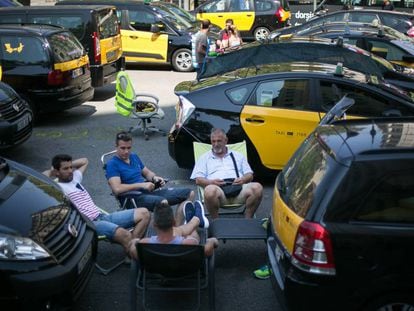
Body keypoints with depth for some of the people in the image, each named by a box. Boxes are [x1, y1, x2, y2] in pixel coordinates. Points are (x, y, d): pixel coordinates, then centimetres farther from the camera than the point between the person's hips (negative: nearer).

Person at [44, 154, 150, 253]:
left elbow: (84, 161, 39)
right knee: (124, 235, -35)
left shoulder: (75, 177, 22)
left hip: (102, 216, 9)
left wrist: (70, 165, 23)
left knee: (144, 213, -4)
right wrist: (51, 171, -2)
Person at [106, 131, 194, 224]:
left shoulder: (134, 157, 17)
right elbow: (117, 189, -20)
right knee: (163, 202, -40)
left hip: (149, 191, 9)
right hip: (133, 197, -8)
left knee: (189, 193, -1)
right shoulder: (112, 164, -7)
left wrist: (155, 178, 3)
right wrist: (142, 185, -21)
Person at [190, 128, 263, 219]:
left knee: (257, 187, -30)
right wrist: (212, 182, -9)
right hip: (218, 189, -2)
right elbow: (198, 180, 13)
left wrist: (243, 179, -3)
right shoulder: (204, 158, 24)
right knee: (210, 190, -40)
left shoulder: (238, 156, 29)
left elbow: (250, 175, 23)